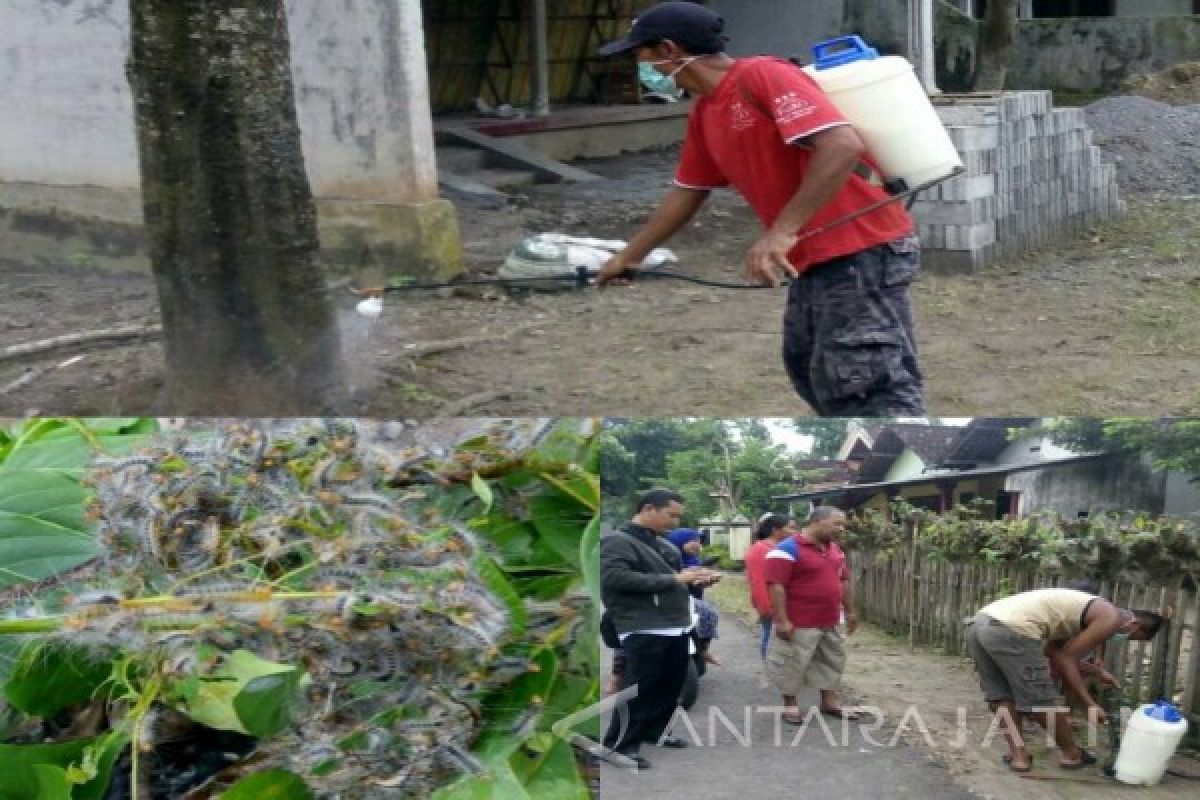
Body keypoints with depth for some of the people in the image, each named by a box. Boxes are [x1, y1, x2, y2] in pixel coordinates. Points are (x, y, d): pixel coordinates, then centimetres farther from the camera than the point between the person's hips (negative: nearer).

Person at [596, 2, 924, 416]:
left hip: (861, 251, -10)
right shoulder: (703, 115, 12)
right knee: (809, 369, 21)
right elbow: (686, 193, 25)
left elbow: (843, 145, -27)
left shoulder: (763, 75, -16)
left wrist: (780, 231, -30)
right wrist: (629, 256, 31)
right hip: (815, 258, 10)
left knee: (871, 387, -11)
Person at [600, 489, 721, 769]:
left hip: (677, 627, 9)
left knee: (672, 684, 16)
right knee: (638, 689, -6)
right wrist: (673, 579, -23)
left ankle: (653, 731, 33)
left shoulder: (664, 544, 16)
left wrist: (696, 578, 4)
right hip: (643, 630, -9)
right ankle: (621, 745, 4)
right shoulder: (616, 542, -11)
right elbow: (615, 577, -26)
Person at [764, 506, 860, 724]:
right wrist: (781, 620, -23)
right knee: (792, 663, 2)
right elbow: (775, 585, -21)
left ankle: (829, 701, 27)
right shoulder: (787, 549, -17)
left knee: (832, 661, 15)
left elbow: (843, 581, 21)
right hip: (799, 624, -8)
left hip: (830, 622, 8)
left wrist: (850, 611, 19)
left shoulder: (834, 549, 10)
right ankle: (790, 704, 15)